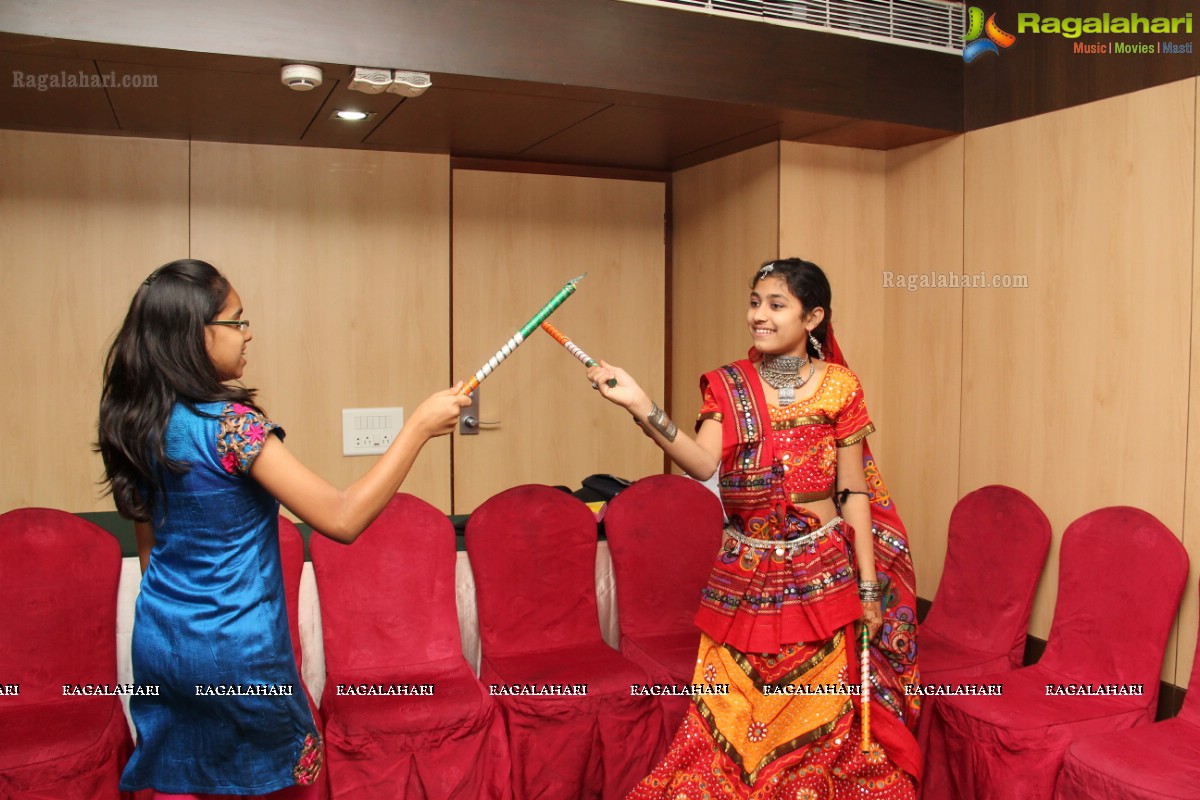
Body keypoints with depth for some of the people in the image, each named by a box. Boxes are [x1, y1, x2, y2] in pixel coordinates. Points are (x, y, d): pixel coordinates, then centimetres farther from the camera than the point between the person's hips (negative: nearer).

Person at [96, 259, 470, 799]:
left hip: (159, 645, 7)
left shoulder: (136, 424, -1)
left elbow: (149, 544, 11)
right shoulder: (231, 424, -24)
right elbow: (343, 520, -27)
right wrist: (420, 426, -24)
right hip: (237, 653, -6)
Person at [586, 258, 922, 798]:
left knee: (818, 723, 11)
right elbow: (703, 464, -17)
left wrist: (869, 587, -3)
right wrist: (640, 406, -30)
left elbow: (854, 493, -2)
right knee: (732, 722, 9)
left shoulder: (839, 387, -3)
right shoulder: (729, 385, 0)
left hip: (822, 576, -1)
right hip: (744, 578, 1)